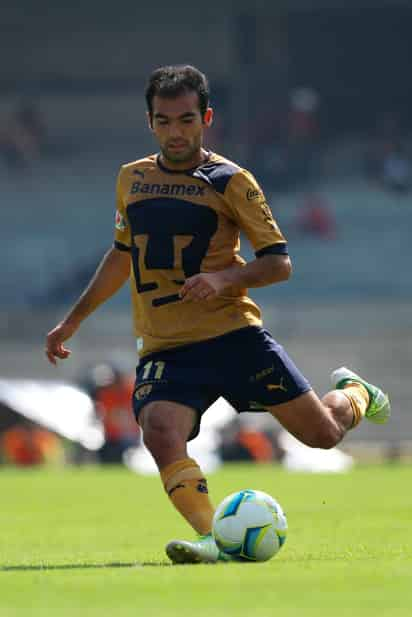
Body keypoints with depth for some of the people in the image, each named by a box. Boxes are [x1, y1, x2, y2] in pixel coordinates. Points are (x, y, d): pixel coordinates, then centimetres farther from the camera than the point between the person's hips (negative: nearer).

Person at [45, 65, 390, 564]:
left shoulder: (230, 181, -2)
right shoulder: (132, 179, 12)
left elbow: (279, 261, -3)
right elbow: (122, 253, 27)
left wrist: (224, 279, -22)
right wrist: (73, 320, 26)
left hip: (233, 335, -2)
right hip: (163, 349, 2)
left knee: (323, 433, 4)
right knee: (160, 434, -29)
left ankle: (351, 394, 39)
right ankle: (211, 538, -30)